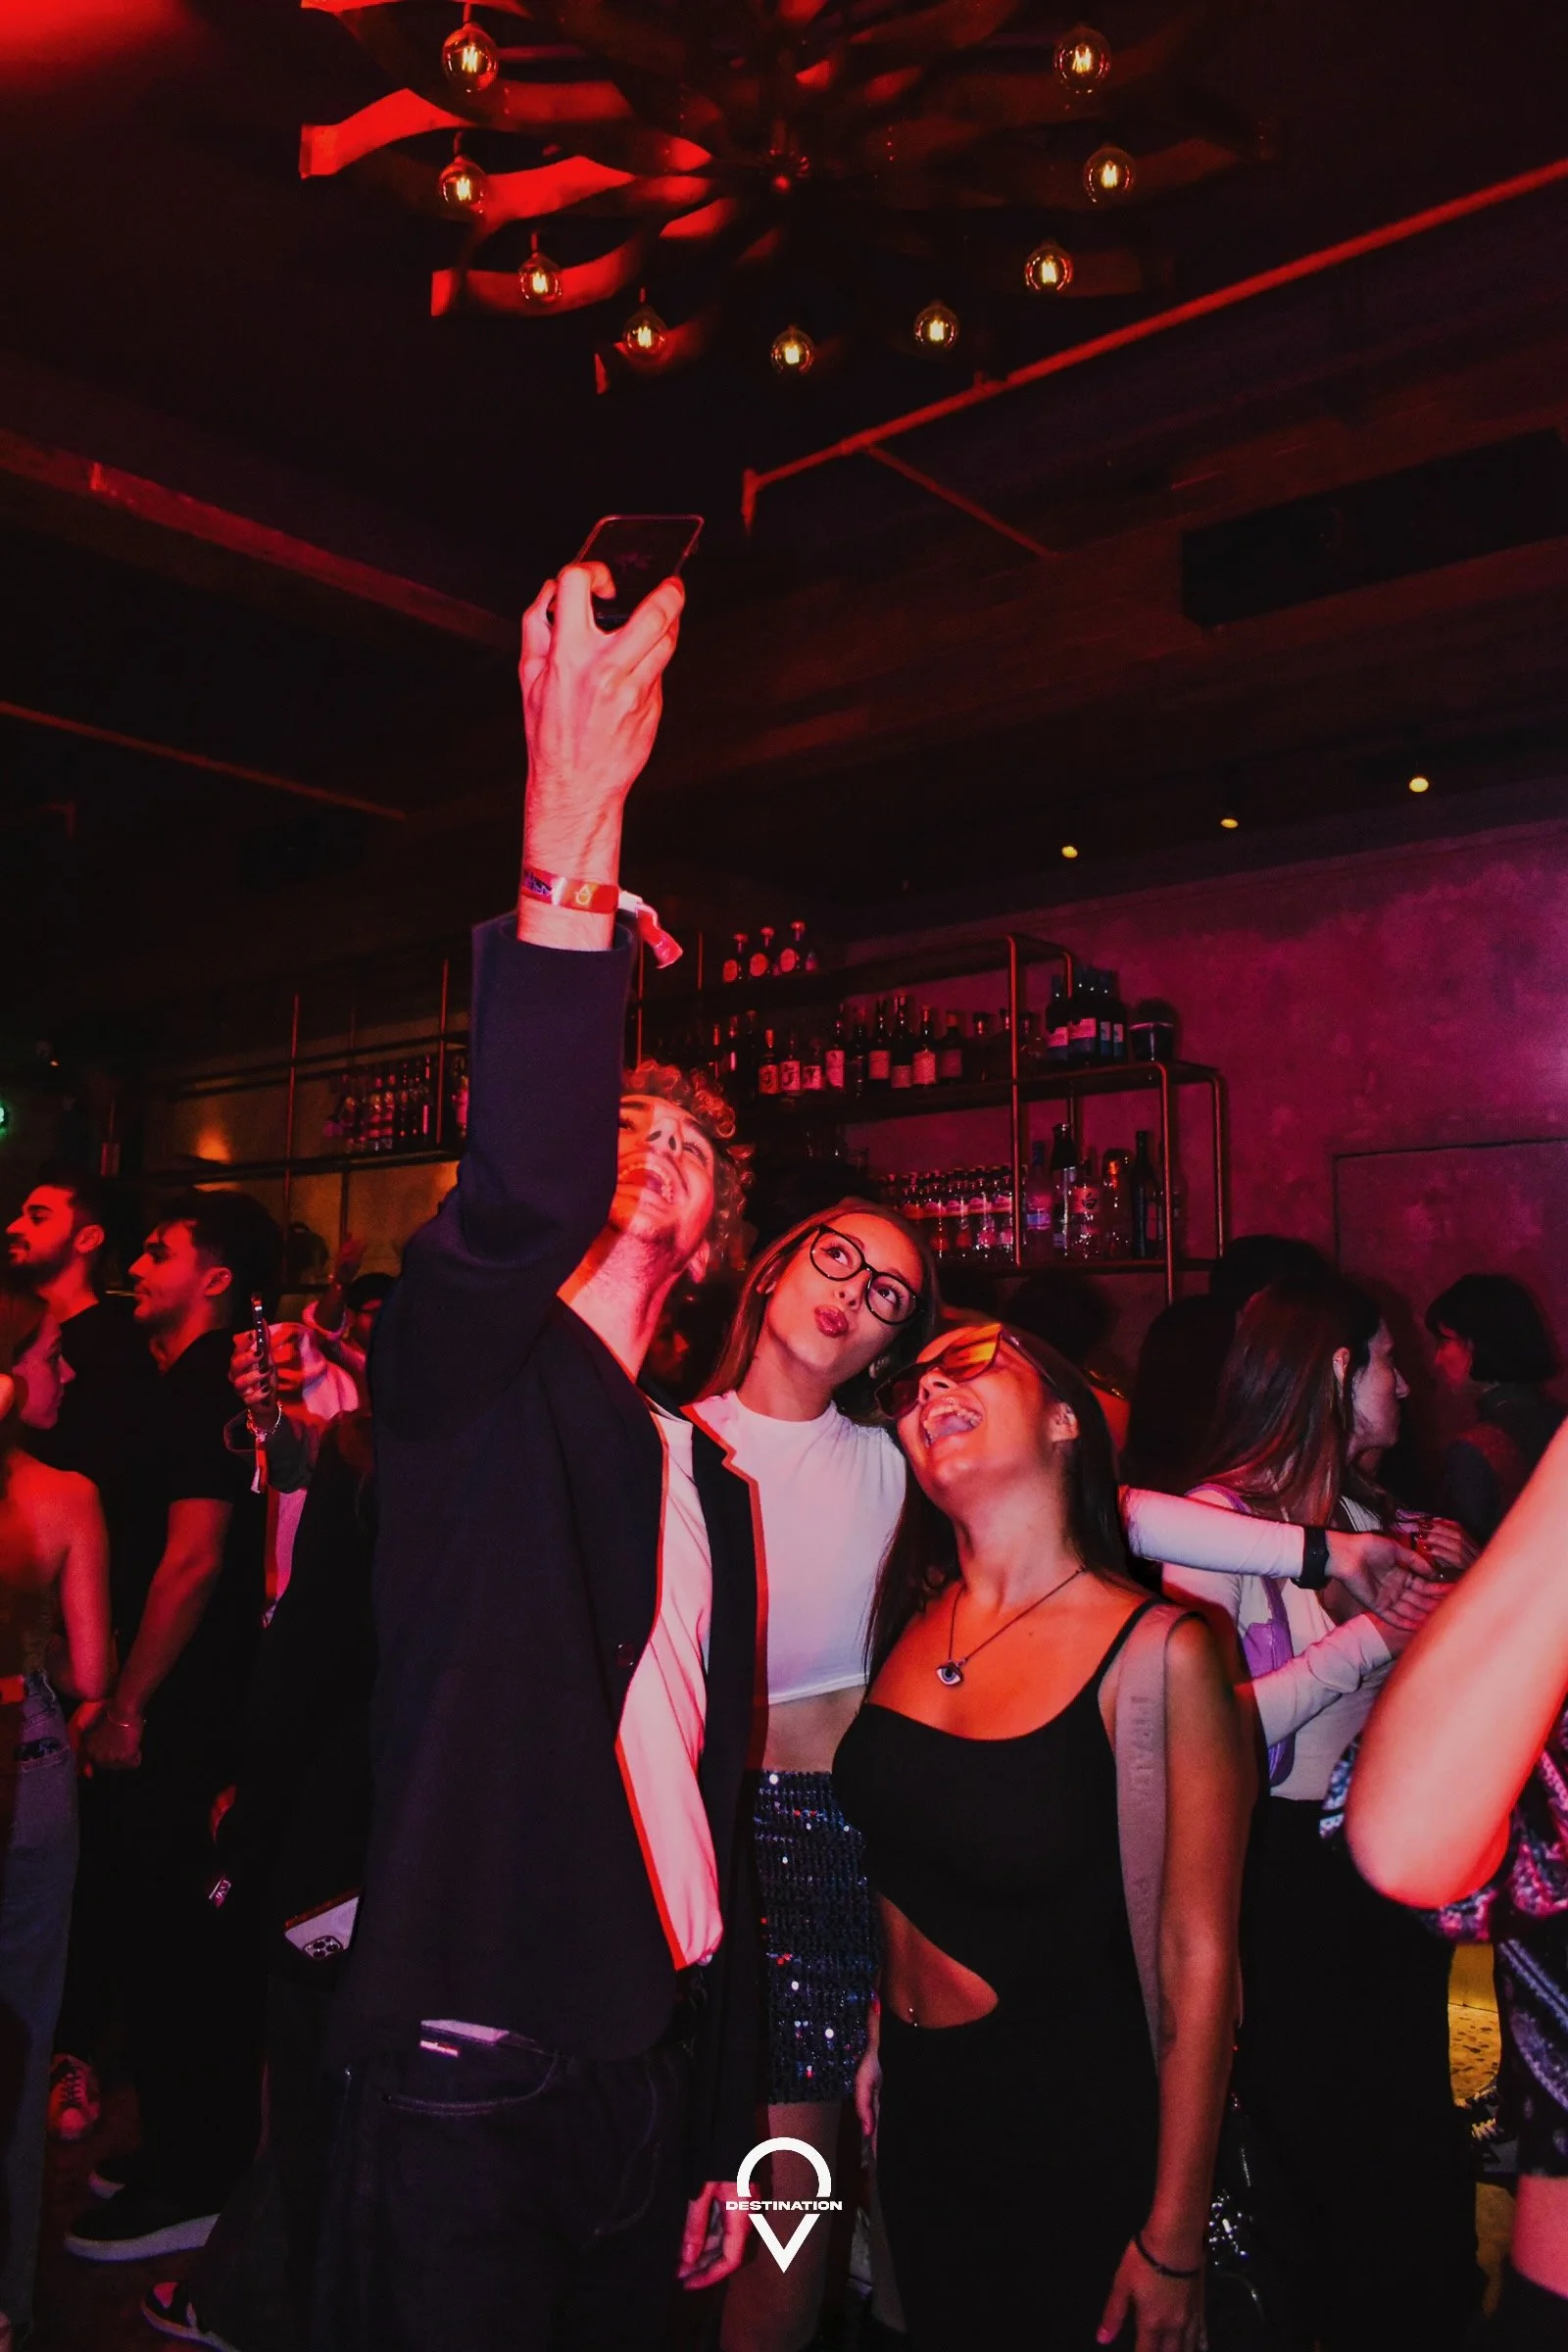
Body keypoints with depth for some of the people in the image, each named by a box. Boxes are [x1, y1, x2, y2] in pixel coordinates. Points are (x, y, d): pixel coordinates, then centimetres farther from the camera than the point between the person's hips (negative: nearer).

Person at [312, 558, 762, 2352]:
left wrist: (721, 2142, 16)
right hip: (462, 2085, -6)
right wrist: (570, 831, -43)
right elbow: (518, 1188, -32)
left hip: (643, 2077, 6)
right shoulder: (466, 1368, -7)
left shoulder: (709, 1484, 11)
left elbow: (711, 1801, 13)